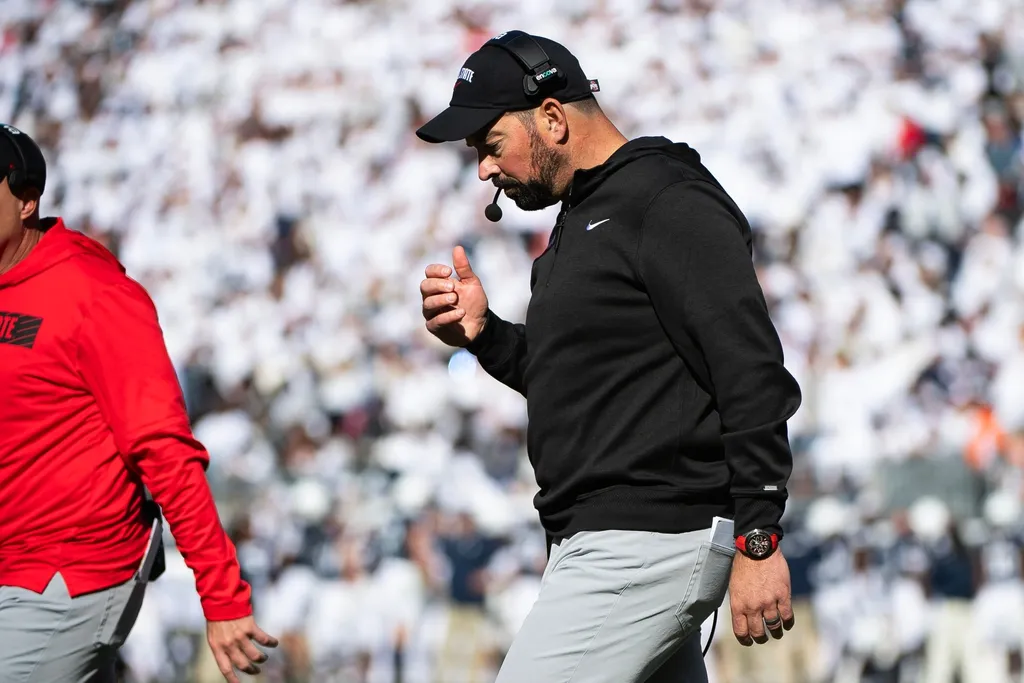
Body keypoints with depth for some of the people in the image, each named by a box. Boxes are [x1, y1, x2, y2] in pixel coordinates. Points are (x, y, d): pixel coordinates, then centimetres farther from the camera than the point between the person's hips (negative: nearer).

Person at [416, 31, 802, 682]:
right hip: (598, 542, 11)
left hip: (649, 545, -11)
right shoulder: (578, 219, 20)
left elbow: (754, 379, -19)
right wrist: (484, 334, 9)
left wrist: (757, 542, -24)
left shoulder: (671, 205, -13)